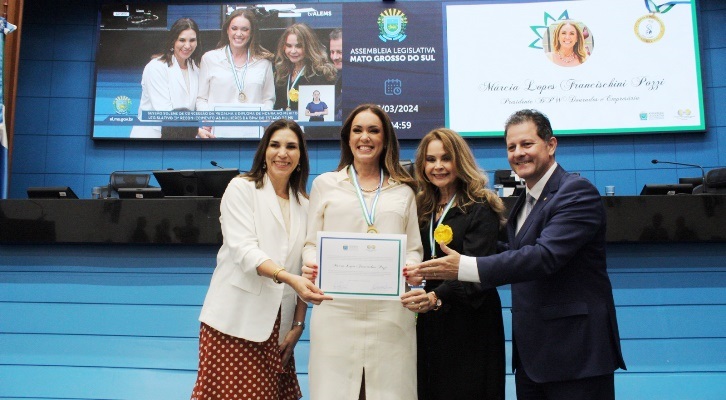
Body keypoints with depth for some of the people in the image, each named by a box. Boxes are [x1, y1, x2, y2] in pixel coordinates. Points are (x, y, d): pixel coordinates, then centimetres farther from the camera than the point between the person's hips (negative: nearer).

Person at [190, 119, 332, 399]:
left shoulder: (303, 204, 13)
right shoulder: (241, 188, -1)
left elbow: (303, 267, 13)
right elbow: (244, 250, -14)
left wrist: (298, 323, 6)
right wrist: (287, 277, -29)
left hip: (276, 324, 4)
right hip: (236, 318, -4)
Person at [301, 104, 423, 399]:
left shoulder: (403, 191, 15)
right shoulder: (325, 184, 13)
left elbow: (414, 248, 13)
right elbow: (312, 243, 11)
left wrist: (412, 269, -9)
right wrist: (310, 265, -11)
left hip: (390, 312, 1)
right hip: (336, 310, 0)